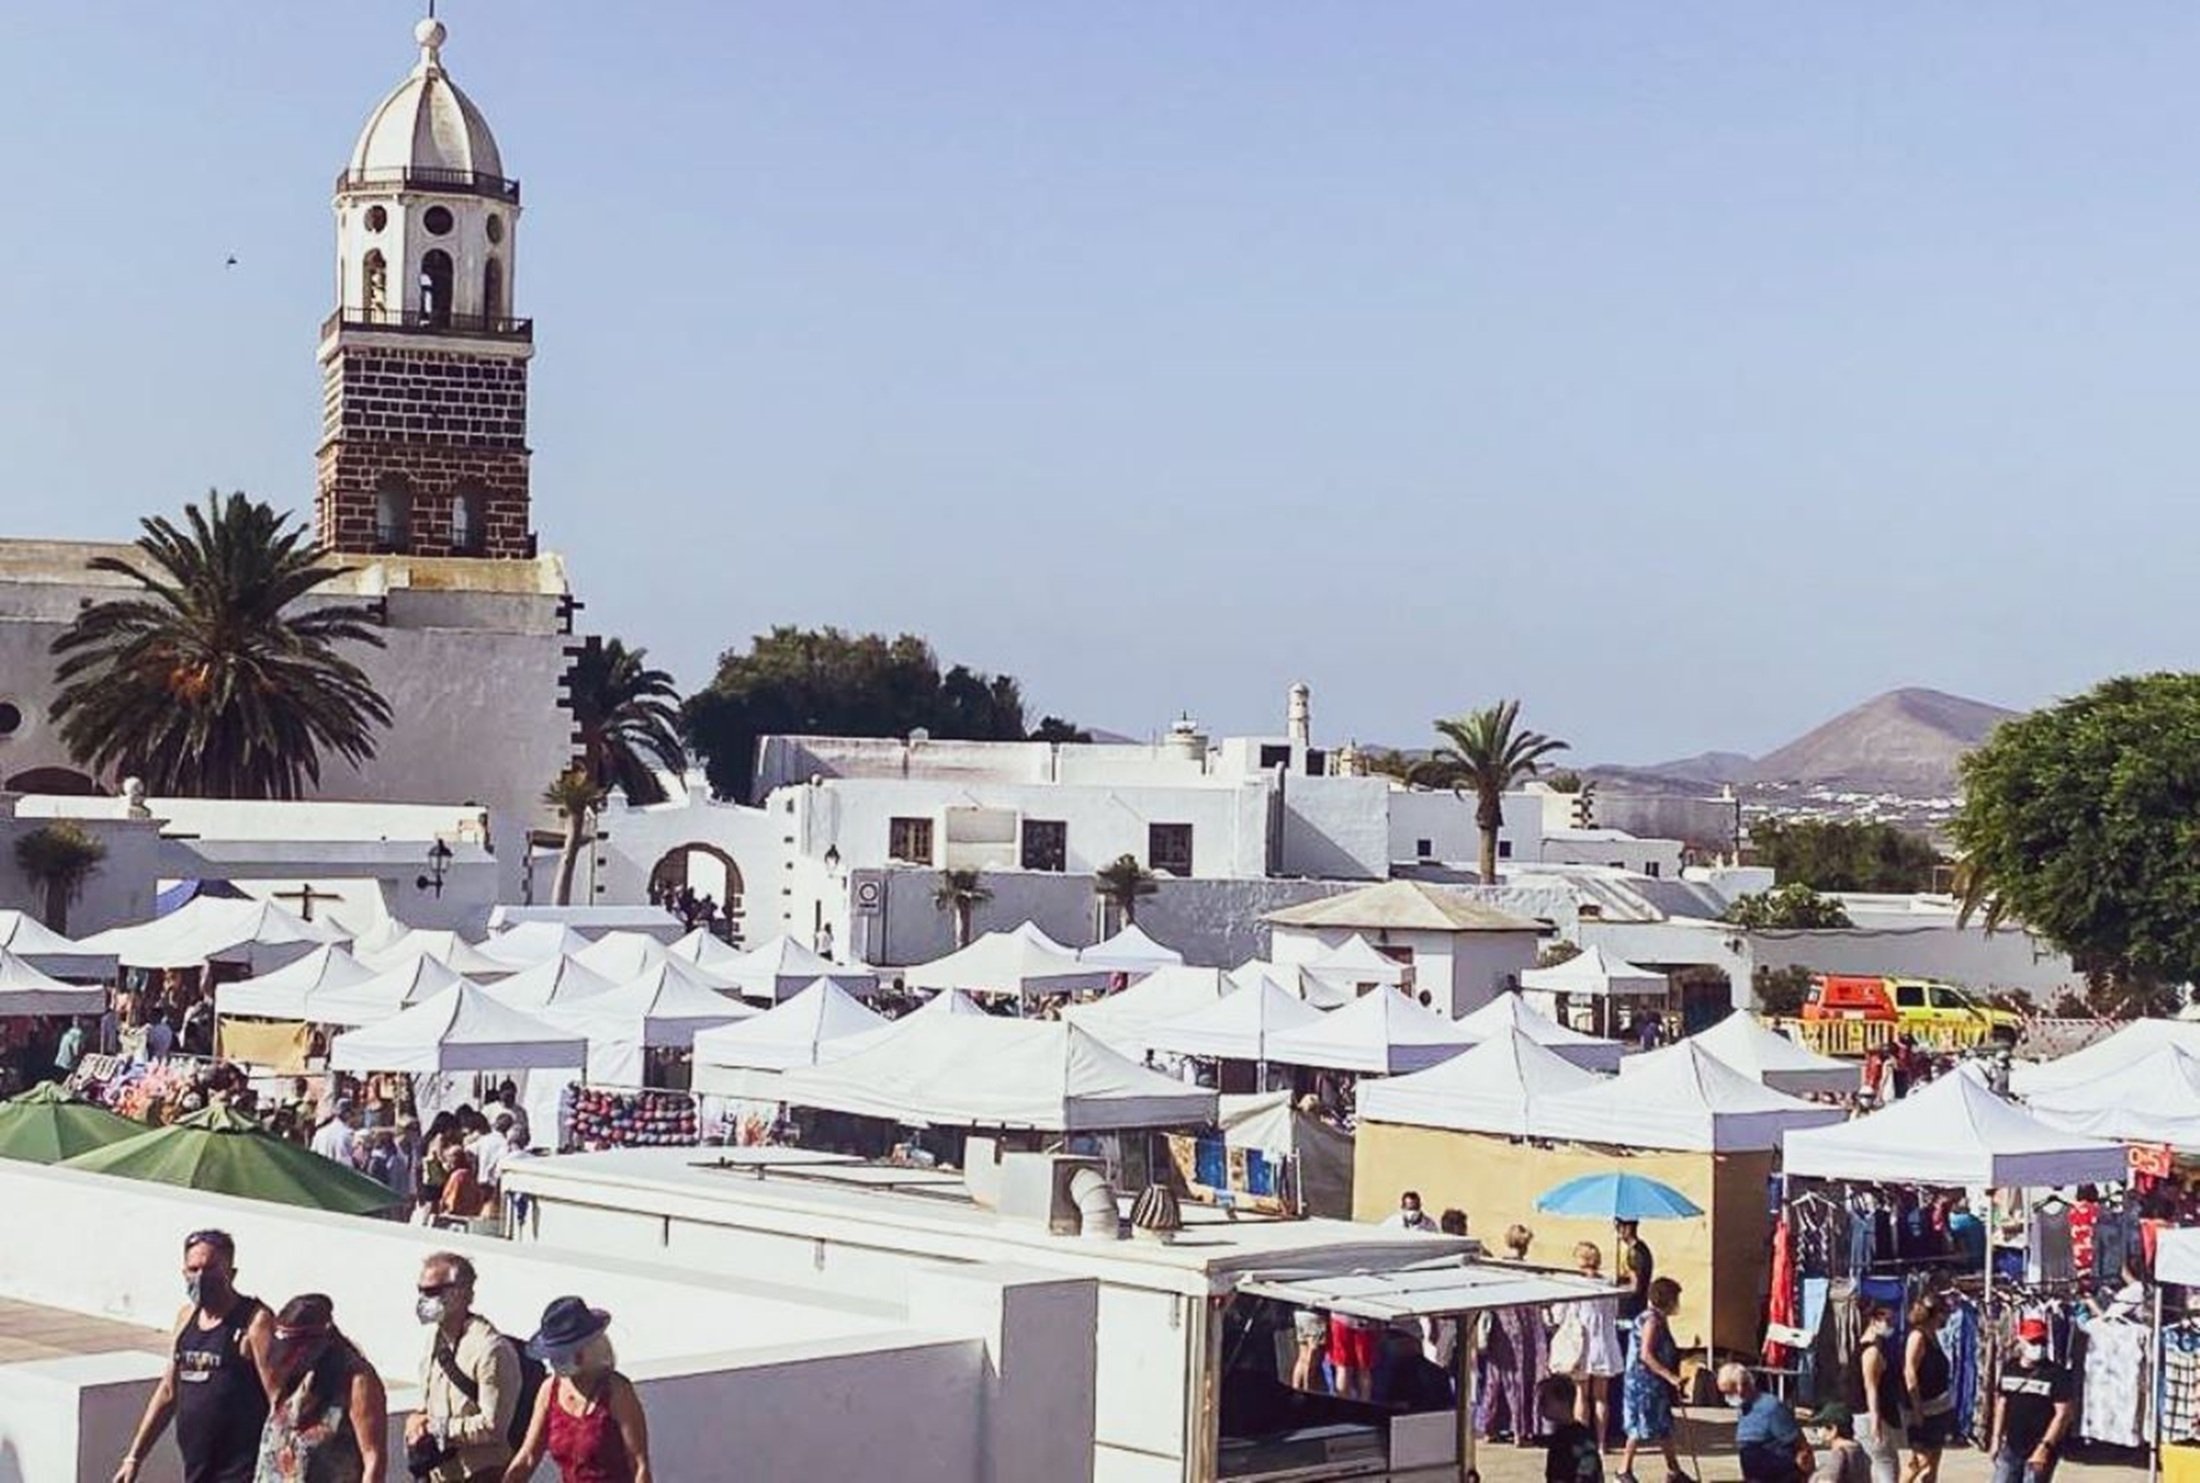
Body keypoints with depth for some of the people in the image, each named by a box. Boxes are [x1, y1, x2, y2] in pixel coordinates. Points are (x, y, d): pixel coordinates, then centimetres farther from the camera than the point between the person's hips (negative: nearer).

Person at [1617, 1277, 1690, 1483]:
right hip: (1643, 1382, -10)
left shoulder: (1660, 1319, 12)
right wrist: (1669, 1376, -27)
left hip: (1655, 1383, 10)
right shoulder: (1651, 1321, -18)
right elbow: (1645, 1355, -25)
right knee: (1640, 1427, -4)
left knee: (1665, 1427, 13)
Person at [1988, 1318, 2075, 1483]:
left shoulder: (2057, 1374, -11)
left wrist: (2045, 1447, -17)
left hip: (2040, 1450, -5)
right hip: (2011, 1448, 5)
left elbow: (2063, 1414, -13)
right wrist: (1996, 1437, 12)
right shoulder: (2009, 1370, 6)